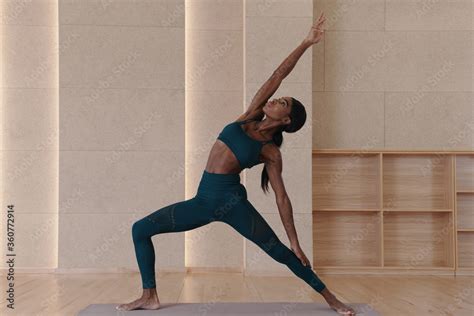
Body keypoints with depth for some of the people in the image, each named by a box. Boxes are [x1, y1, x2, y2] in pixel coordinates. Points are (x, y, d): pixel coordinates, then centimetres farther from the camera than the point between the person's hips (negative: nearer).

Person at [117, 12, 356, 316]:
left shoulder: (271, 152, -3)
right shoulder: (250, 117, 8)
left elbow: (282, 198, -2)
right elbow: (276, 76, 6)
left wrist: (295, 242, -5)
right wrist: (305, 44, 7)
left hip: (231, 201, -5)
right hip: (204, 200, 5)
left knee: (279, 251, -5)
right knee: (140, 229, 1)